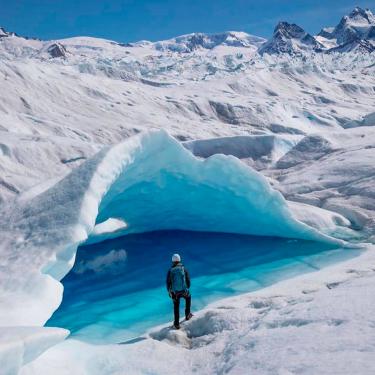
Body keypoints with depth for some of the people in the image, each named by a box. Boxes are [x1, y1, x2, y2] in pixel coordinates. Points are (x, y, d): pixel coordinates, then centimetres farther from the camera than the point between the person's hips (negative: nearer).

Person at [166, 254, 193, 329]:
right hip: (184, 291, 0)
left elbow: (168, 282, 1)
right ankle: (187, 315, 32)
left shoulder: (170, 270, -3)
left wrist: (169, 291, 14)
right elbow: (188, 279, 0)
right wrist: (187, 288, 17)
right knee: (188, 298, 32)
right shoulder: (183, 269, -4)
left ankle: (176, 324, 16)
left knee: (176, 307, 14)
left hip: (175, 292, 0)